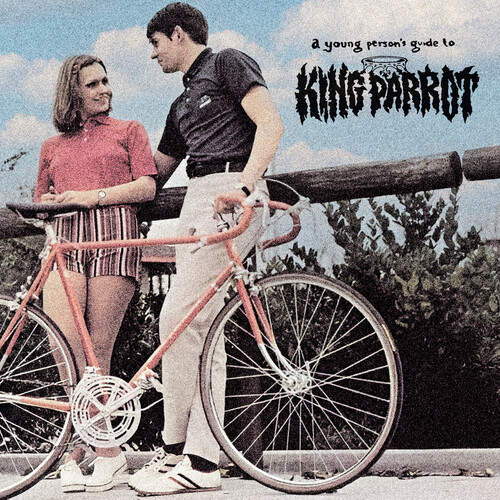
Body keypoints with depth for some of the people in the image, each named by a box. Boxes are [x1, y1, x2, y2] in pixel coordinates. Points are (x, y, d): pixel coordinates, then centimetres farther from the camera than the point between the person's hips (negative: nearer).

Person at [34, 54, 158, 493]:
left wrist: (93, 196, -6)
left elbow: (147, 187, 6)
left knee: (96, 351, -7)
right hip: (66, 241, 2)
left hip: (115, 237, -2)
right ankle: (108, 448, -10)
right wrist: (52, 202, 4)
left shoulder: (128, 131, 19)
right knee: (64, 346, -18)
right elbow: (40, 201, 28)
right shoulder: (53, 146, 27)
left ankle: (77, 450, 3)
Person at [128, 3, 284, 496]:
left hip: (228, 197, -9)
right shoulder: (183, 104, 28)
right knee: (202, 328, 2)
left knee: (178, 318, -14)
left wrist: (244, 184, -24)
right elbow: (154, 172, 33)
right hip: (196, 201, 9)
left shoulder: (228, 63, 4)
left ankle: (174, 450, -4)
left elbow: (271, 123, -10)